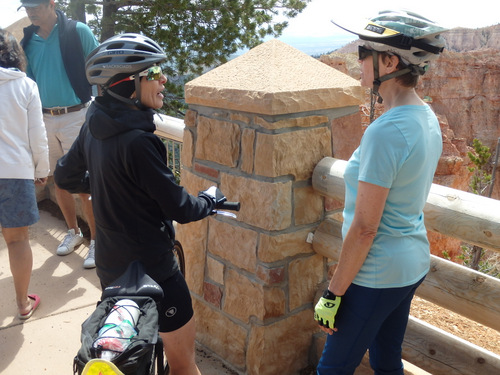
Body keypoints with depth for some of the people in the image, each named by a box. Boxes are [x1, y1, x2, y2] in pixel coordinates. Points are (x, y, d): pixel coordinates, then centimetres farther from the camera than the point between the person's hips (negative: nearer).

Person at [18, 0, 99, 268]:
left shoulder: (78, 32, -7)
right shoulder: (28, 40, 7)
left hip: (75, 116, -5)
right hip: (44, 119, 5)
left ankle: (96, 241, 10)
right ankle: (73, 232, 31)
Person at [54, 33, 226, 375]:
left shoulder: (95, 125, -2)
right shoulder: (137, 141, -28)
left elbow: (66, 176, 13)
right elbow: (180, 209, -22)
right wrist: (210, 198, -2)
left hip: (110, 262, 9)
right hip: (150, 267, -9)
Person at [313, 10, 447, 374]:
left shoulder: (386, 131, -25)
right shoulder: (427, 119, 3)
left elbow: (364, 228, -23)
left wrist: (333, 294, -14)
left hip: (376, 274, -8)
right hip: (413, 262, 9)